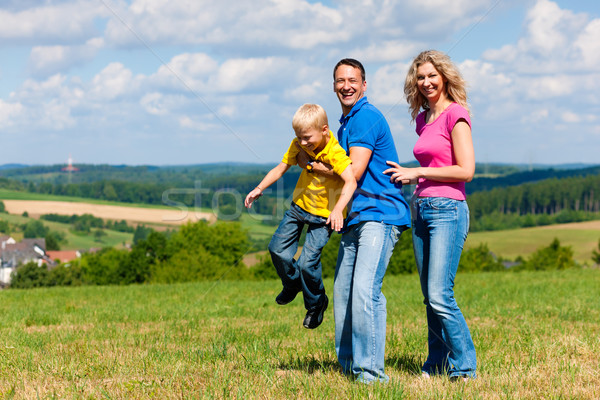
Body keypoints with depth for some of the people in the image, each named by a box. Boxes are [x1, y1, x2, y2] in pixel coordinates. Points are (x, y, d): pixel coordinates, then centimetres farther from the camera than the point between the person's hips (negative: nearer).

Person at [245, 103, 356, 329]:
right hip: (300, 205, 6)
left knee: (308, 262, -13)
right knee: (278, 249, 4)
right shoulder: (299, 145, -8)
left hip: (323, 214, -6)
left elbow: (351, 182, -39)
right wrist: (260, 188, -11)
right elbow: (281, 169, 1)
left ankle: (316, 304, 14)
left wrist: (338, 209, -52)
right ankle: (292, 284, 34)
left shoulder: (334, 152, -28)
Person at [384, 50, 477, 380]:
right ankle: (436, 365, 16)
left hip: (447, 210, -8)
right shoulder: (423, 119, 17)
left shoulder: (455, 114, -6)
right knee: (430, 298, 9)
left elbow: (465, 170, -13)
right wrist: (408, 176, 10)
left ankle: (464, 368, -6)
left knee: (440, 295, -14)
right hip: (421, 210, 8)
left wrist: (418, 172, -8)